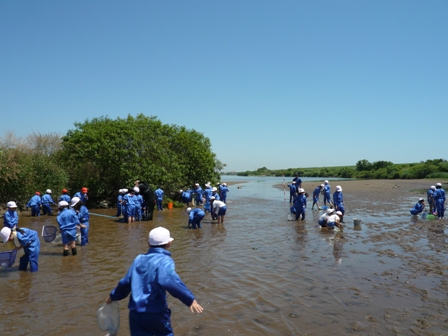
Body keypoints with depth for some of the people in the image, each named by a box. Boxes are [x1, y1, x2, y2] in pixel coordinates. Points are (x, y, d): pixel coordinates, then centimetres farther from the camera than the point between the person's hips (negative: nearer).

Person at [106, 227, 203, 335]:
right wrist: (190, 299, -32)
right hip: (156, 312, -5)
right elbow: (168, 281, -31)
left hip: (135, 313, 5)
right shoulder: (164, 260, -12)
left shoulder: (138, 259, 8)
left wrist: (113, 296, 34)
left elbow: (125, 282, 16)